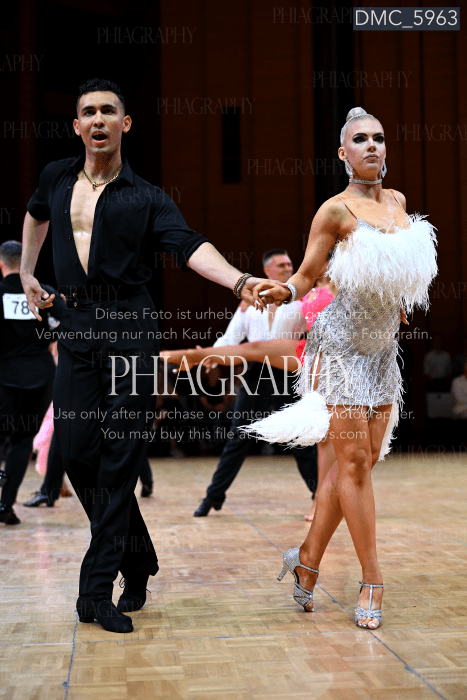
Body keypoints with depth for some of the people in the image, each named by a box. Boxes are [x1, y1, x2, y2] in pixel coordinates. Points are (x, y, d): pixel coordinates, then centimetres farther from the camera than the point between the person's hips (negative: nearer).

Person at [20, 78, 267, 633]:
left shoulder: (146, 198, 3)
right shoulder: (57, 179, 15)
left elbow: (189, 246, -14)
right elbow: (36, 214, 38)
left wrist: (239, 280, -31)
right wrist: (27, 275, 33)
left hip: (128, 327, -4)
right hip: (75, 329, 4)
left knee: (119, 458, -6)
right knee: (75, 451, -1)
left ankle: (98, 587, 0)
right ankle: (138, 560, 18)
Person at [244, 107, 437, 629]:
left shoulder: (398, 202, 9)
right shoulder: (336, 210, -9)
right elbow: (304, 277, -8)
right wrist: (280, 291, -27)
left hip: (382, 350, 7)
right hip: (341, 346, -7)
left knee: (359, 461, 6)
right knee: (354, 462, -5)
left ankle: (308, 557, 20)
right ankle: (372, 581, 6)